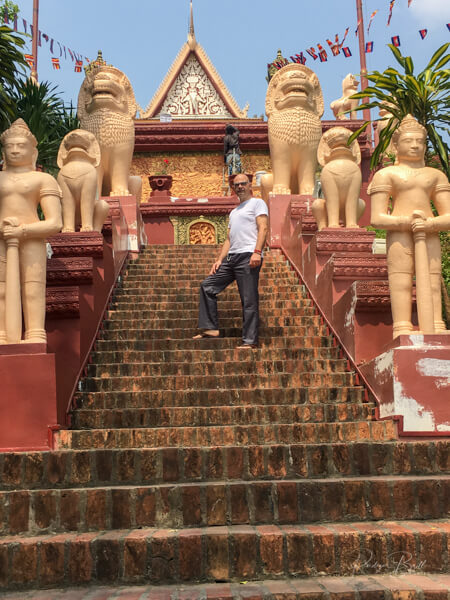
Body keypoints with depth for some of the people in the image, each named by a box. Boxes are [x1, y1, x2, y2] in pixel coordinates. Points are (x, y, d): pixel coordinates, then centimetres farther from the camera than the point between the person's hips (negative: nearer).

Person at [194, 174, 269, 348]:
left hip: (248, 256, -8)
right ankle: (210, 328, 4)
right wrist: (219, 260, 14)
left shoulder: (257, 203, 6)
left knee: (249, 300, -8)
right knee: (207, 286, 3)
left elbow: (263, 228, -8)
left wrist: (257, 252, -21)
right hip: (231, 257, 8)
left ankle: (250, 340, -6)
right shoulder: (234, 212, 29)